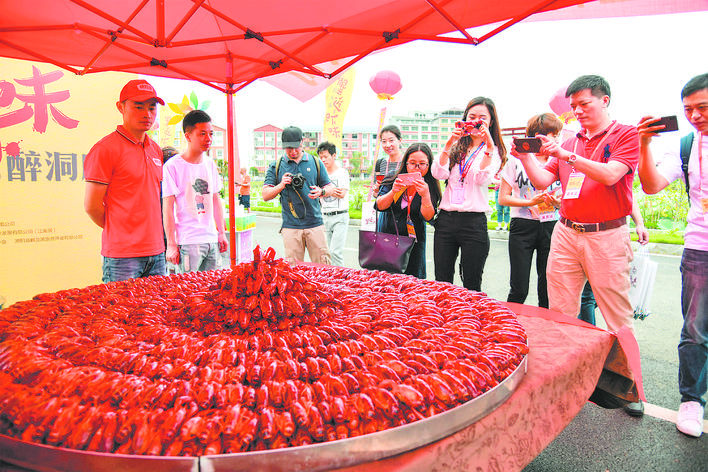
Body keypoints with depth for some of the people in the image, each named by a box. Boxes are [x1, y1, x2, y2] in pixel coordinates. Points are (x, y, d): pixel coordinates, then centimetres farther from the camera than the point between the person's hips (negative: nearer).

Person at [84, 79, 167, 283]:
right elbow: (92, 206, -9)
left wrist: (153, 233, 13)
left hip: (156, 251, 7)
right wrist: (119, 233, 3)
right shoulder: (105, 149, -9)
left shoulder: (156, 150, 13)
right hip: (122, 256, -6)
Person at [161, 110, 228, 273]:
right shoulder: (173, 166, -8)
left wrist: (222, 233, 15)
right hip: (188, 241, -6)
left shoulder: (210, 164, 10)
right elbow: (167, 208, -8)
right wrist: (171, 244, -10)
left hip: (212, 240, 6)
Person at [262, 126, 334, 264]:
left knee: (323, 265, 1)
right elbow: (265, 195, 6)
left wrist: (321, 191, -8)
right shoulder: (276, 166, 8)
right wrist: (281, 185, -11)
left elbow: (329, 187, 14)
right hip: (290, 226, 0)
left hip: (315, 223, 1)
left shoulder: (315, 162, 10)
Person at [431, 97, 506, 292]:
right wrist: (449, 144, -10)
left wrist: (488, 146, -19)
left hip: (474, 222, -3)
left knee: (472, 286, 4)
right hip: (446, 219, 3)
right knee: (441, 283, 7)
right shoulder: (456, 147, 14)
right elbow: (438, 174, -2)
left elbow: (483, 178, -12)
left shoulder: (494, 151, 7)